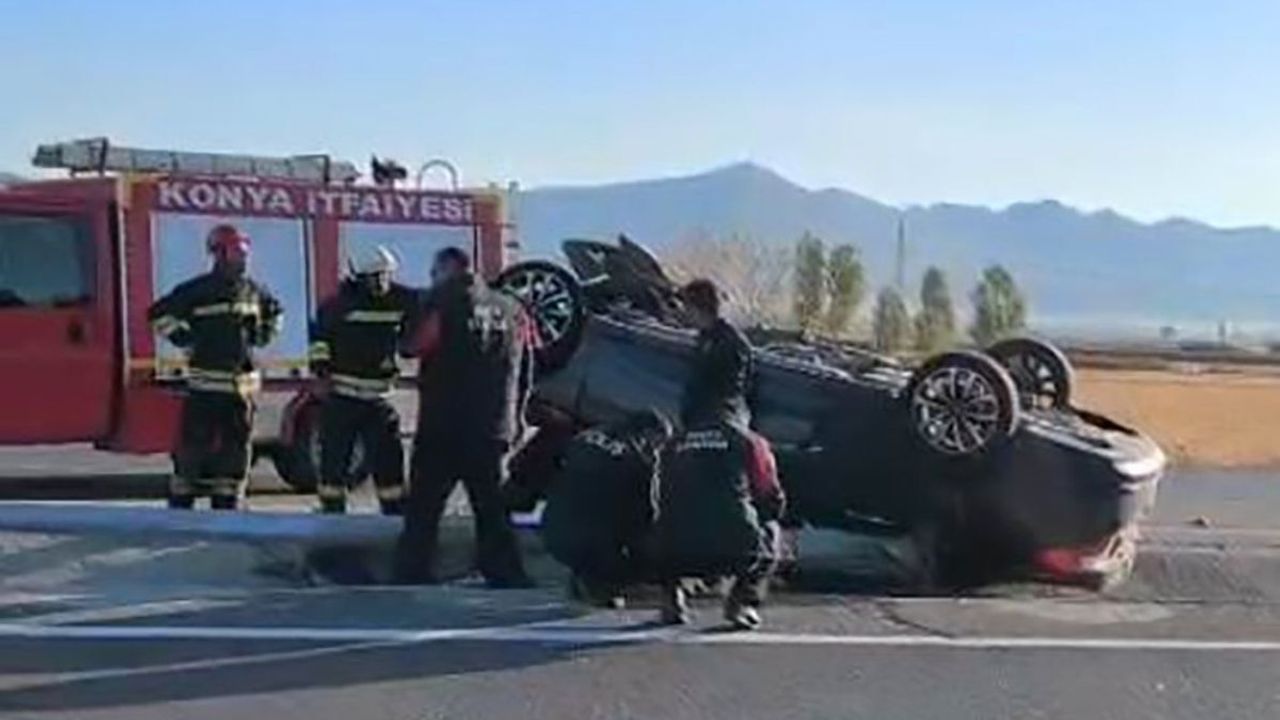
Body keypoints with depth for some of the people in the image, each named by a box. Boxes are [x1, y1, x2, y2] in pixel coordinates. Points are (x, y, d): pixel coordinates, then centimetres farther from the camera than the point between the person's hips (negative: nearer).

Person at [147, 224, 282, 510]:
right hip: (205, 382, -5)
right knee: (194, 444, -6)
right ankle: (180, 503, 1)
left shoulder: (253, 291, 10)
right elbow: (159, 313, -6)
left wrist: (263, 334, 15)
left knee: (235, 447, 9)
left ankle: (227, 504, 18)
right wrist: (184, 339, -9)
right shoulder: (197, 291, -7)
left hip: (243, 383, 5)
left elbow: (275, 311, 30)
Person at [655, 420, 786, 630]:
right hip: (734, 550, -3)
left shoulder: (676, 444, 21)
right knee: (770, 530, 28)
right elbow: (773, 501, 15)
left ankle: (671, 598, 18)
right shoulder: (750, 441, 12)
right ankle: (742, 601, 10)